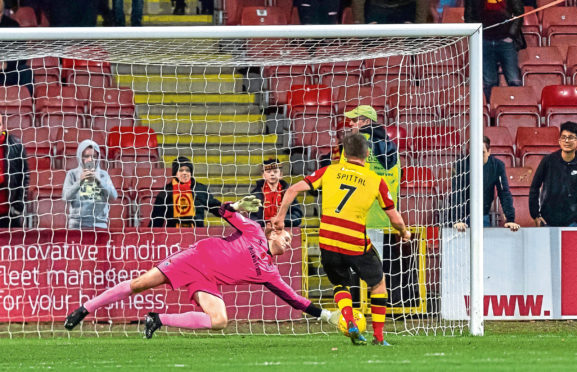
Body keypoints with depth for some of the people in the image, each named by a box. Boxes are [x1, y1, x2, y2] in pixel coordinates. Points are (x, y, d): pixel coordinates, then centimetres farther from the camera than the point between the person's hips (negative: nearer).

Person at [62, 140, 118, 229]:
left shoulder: (103, 175, 11)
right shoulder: (73, 174, 8)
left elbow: (113, 196, -1)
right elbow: (66, 197, -4)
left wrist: (98, 181, -15)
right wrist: (80, 181, -18)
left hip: (99, 224, 1)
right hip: (78, 224, -1)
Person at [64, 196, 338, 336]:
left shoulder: (269, 272, 13)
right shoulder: (254, 232, 7)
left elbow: (292, 298, 14)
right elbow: (224, 212, 6)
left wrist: (323, 314, 10)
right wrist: (237, 206, -16)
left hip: (208, 282, 3)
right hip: (198, 257, -3)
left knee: (219, 321, -27)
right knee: (140, 283, -13)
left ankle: (160, 320, -17)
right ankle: (83, 311, -2)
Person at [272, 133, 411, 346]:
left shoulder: (330, 171, 6)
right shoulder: (375, 181, 3)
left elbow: (293, 190, 2)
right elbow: (395, 219, 7)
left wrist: (280, 216, 14)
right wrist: (404, 232, 28)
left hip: (327, 241, 2)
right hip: (356, 245, -2)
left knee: (340, 285, 24)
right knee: (378, 284, 22)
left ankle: (350, 323, -4)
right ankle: (378, 337, 19)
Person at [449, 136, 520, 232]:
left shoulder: (497, 165, -8)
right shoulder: (462, 165, -15)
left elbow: (504, 193, -7)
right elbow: (456, 194, -20)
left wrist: (510, 220, -16)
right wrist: (457, 221, -30)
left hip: (483, 216, 2)